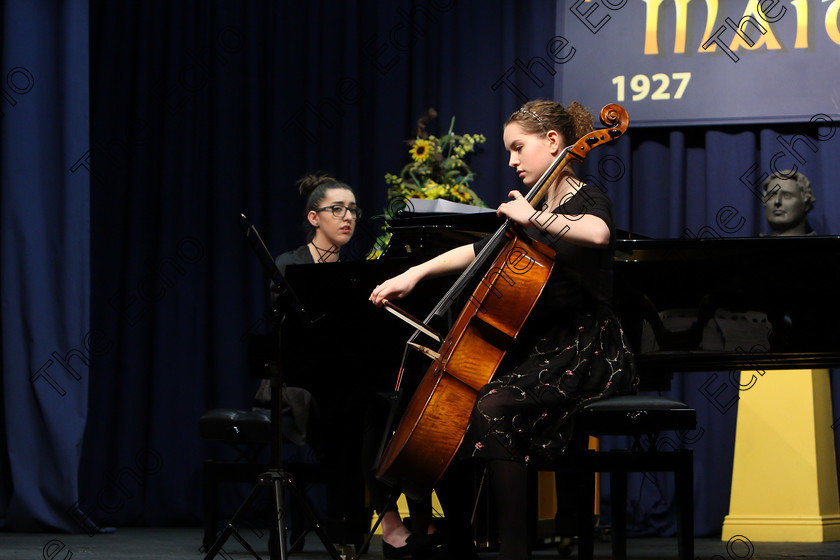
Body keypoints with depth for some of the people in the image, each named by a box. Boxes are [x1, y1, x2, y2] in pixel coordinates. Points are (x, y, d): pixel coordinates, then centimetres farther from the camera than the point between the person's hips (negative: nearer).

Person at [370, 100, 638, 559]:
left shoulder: (588, 201, -7)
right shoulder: (538, 216, 18)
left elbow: (598, 234, -33)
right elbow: (479, 252, 28)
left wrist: (532, 216, -26)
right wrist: (415, 274, 18)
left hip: (585, 354, -9)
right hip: (539, 350, 9)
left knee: (491, 407, -31)